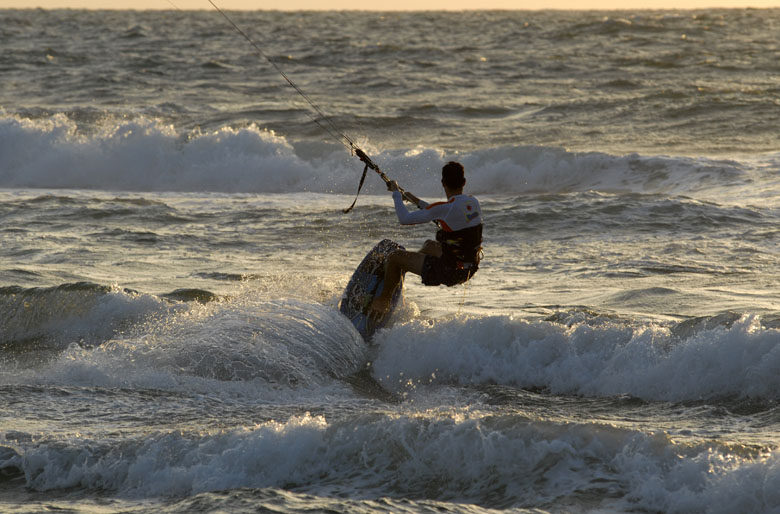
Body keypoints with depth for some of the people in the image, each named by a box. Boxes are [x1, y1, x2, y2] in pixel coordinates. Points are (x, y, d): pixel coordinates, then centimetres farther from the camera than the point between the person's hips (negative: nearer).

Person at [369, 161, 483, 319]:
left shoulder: (445, 208, -23)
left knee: (394, 257, 5)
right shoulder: (473, 202, 0)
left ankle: (384, 300, 25)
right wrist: (418, 202, 30)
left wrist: (396, 193, 3)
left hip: (449, 271, -8)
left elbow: (404, 219, -13)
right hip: (471, 269, 8)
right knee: (430, 245, 36)